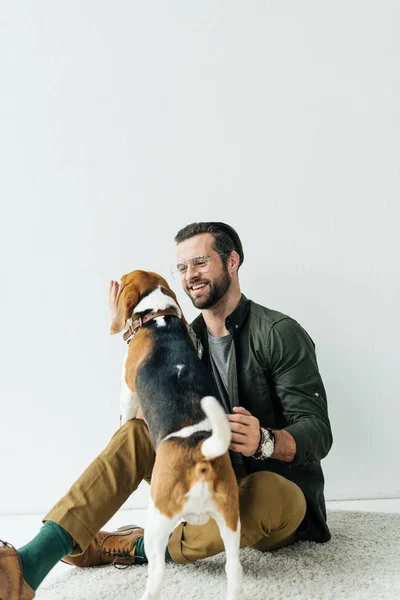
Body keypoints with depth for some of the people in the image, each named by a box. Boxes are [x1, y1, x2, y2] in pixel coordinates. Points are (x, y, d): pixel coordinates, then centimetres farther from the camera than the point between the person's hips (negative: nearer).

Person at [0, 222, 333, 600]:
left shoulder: (280, 333, -14)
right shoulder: (189, 338, 6)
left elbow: (318, 433, -19)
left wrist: (265, 441, -41)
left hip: (280, 488, -5)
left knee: (268, 494, -39)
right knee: (138, 431, -14)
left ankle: (136, 547, -17)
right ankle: (32, 562, -28)